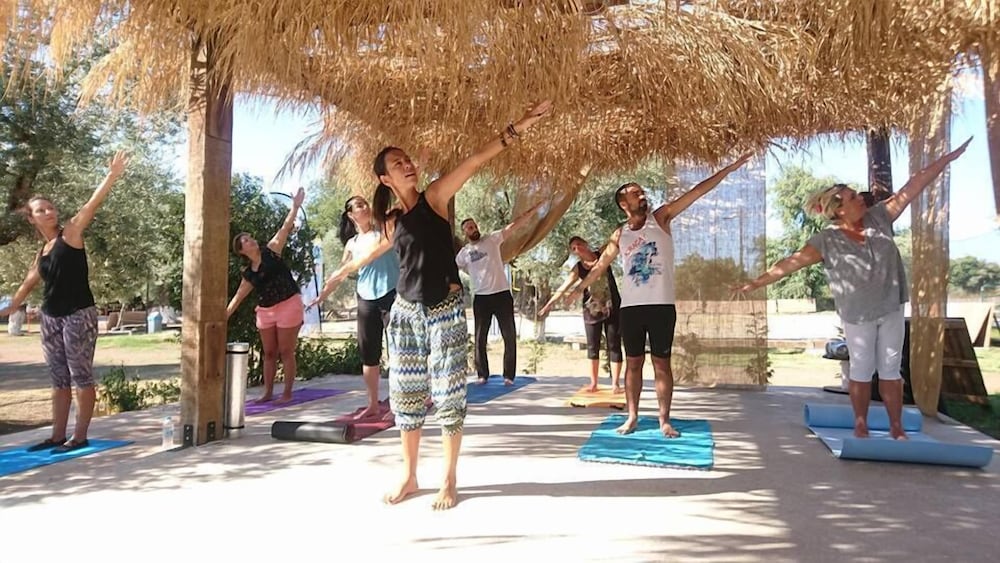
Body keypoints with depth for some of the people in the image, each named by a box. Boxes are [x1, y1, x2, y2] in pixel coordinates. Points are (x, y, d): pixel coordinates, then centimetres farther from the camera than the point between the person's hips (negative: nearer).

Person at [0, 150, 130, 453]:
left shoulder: (71, 232, -2)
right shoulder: (42, 252, 15)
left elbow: (91, 205, -16)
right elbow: (27, 285, 28)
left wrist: (112, 176, -29)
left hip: (78, 315, -7)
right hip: (50, 317, 7)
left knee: (81, 376, -2)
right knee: (59, 379, 12)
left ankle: (80, 436, 4)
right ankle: (58, 435, 19)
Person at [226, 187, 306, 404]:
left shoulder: (271, 251, -2)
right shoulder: (248, 274, 7)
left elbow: (285, 228, -8)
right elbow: (237, 297, 14)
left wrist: (295, 206, -16)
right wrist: (224, 316, 10)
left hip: (289, 305, -4)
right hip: (265, 311, 5)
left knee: (286, 351, -1)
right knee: (269, 353, 11)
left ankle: (287, 393, 6)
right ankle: (268, 392, 21)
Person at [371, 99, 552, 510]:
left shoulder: (435, 196, -3)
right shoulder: (391, 221, 7)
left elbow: (476, 161, -13)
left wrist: (517, 129, -19)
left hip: (445, 309, -4)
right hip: (405, 309, 4)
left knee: (448, 392, -1)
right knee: (406, 392, 8)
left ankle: (449, 480, 11)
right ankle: (409, 476, 21)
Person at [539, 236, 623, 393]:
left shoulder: (603, 254, 0)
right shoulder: (578, 269, 1)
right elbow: (563, 288, 0)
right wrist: (548, 305, -6)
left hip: (612, 308, -1)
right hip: (591, 310, 2)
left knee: (614, 345, 1)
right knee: (593, 346, 5)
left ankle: (615, 384, 6)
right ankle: (593, 383, 15)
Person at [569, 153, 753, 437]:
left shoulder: (661, 218, 1)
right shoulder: (619, 235, 6)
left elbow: (696, 192, -5)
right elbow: (600, 265, 18)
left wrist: (729, 169, -9)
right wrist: (579, 289, 23)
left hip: (662, 306, -2)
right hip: (630, 307, 2)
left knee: (662, 363, 3)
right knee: (633, 363, 8)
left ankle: (664, 420, 9)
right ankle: (632, 416, 17)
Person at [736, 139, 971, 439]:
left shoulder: (878, 217, -1)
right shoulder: (826, 241, -13)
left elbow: (914, 185, 2)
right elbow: (791, 262, -17)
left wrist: (950, 157, 3)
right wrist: (757, 282, -24)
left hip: (891, 308, 4)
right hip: (858, 315, -3)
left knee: (891, 369, 9)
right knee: (861, 370, 6)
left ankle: (896, 427, 15)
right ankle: (860, 424, 19)